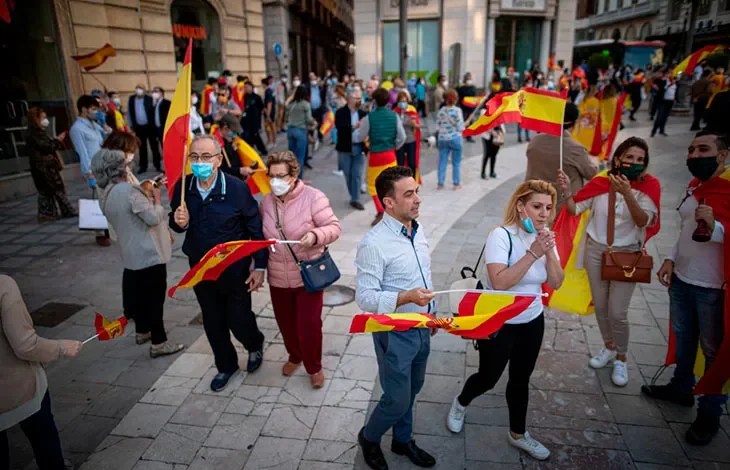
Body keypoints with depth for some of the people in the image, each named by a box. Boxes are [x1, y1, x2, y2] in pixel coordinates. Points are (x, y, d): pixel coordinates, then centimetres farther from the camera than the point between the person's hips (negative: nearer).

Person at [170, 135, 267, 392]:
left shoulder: (237, 188, -20)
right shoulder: (182, 188, -10)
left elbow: (256, 230, -12)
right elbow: (176, 225, 6)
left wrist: (259, 267, -11)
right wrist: (179, 222, -18)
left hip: (235, 270, -4)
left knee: (238, 320, 7)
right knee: (213, 323, 18)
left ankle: (255, 346, 43)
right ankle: (226, 365, 44)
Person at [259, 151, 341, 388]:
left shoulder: (313, 197, -15)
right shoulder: (267, 201, 1)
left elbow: (333, 227, -14)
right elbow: (262, 235, 13)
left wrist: (315, 236, -34)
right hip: (278, 278, 5)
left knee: (309, 324, 0)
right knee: (285, 322, 18)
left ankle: (314, 367, 26)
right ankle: (295, 356, 46)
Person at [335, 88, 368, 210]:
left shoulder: (363, 113, 5)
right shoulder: (341, 112, -4)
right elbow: (339, 128, -19)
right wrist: (354, 127, -30)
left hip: (359, 148, 1)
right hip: (345, 148, -1)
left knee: (357, 175, -1)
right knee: (348, 174, 11)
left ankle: (355, 200, 4)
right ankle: (354, 196, 29)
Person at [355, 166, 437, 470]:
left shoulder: (418, 229, 2)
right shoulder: (374, 243, -23)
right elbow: (364, 297, -24)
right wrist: (406, 298, -35)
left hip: (421, 329, 7)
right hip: (395, 333, -7)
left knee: (412, 390, 22)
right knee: (398, 399, 7)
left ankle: (403, 440, 46)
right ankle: (369, 437, 36)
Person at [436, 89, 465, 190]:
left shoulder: (441, 110, 0)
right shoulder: (457, 110, -11)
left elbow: (439, 125, 5)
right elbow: (460, 127, -10)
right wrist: (462, 127, 10)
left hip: (442, 139, 3)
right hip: (455, 138, -3)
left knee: (442, 162, 9)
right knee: (456, 163, 8)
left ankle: (440, 184, 12)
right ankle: (456, 184, 14)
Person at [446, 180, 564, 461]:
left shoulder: (544, 236, -2)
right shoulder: (502, 236, -23)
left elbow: (556, 283, -6)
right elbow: (499, 282, -33)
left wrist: (549, 252, -21)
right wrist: (533, 253, -34)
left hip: (532, 322, 6)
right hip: (499, 324, -5)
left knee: (521, 379, 19)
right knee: (488, 378, 12)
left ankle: (517, 434, 40)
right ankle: (460, 403, 44)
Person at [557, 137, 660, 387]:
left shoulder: (647, 186, -11)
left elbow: (643, 221, -23)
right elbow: (575, 209, -4)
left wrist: (626, 193, -36)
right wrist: (567, 192, -24)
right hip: (596, 249, 3)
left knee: (617, 313, -3)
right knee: (600, 306, 15)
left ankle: (621, 359, 20)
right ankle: (609, 347, 38)